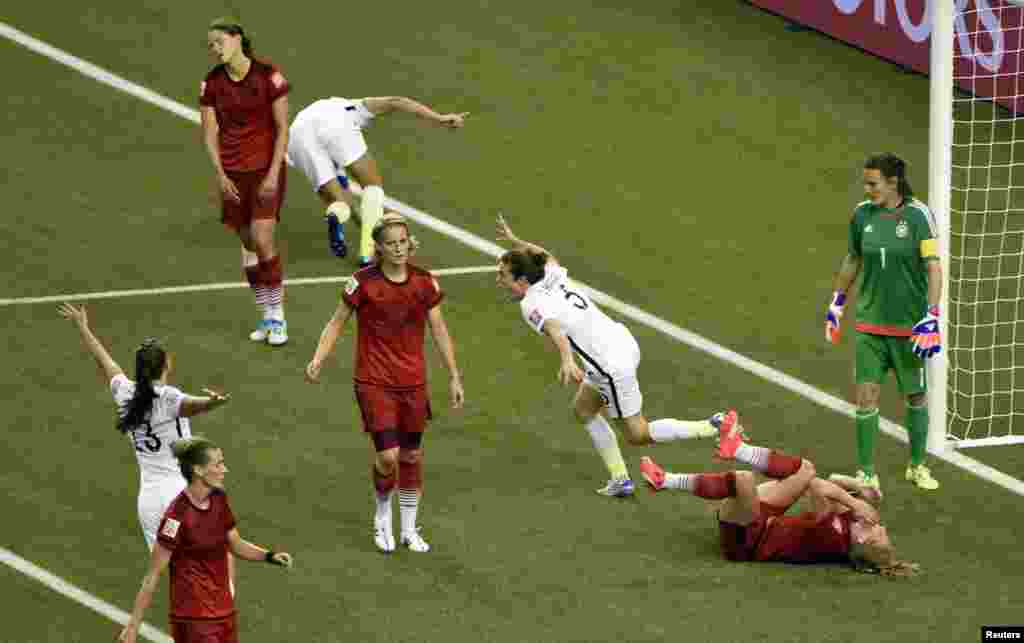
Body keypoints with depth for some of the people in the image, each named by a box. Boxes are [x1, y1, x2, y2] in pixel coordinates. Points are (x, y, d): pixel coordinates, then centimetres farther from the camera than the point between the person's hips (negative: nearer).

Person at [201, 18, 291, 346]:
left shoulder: (269, 75, -11)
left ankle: (278, 316, -4)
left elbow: (282, 128, -8)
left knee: (263, 239, -14)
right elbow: (210, 132, 3)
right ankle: (268, 317, 15)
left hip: (267, 169, -4)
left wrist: (274, 173, -14)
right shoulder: (211, 82, 0)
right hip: (232, 172, 4)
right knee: (247, 243, 6)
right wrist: (220, 175, -6)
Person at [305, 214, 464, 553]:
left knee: (412, 456, 11)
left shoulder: (424, 281, -2)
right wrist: (318, 359, -17)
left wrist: (454, 376, 7)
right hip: (374, 382, -3)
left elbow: (439, 330, 7)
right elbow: (337, 322, -3)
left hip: (413, 383, 4)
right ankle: (382, 519, 17)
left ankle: (409, 529, 27)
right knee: (387, 456, -12)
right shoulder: (364, 282, -11)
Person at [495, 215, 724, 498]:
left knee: (638, 435, 9)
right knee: (583, 409, 23)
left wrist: (566, 360, -57)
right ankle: (620, 480, 24)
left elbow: (553, 329, -40)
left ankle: (714, 427, 4)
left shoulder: (532, 304, -19)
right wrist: (514, 240, 42)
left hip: (612, 366, -9)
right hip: (622, 340, 9)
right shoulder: (553, 277, 4)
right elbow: (546, 257, 29)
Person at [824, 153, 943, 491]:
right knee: (866, 395, -3)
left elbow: (933, 267, -12)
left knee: (916, 396, 10)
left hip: (909, 324, -3)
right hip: (870, 323, 3)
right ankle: (866, 474, 5)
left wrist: (932, 316, -19)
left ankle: (917, 466, 29)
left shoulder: (918, 215, -12)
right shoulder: (862, 214, 0)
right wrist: (837, 302, 19)